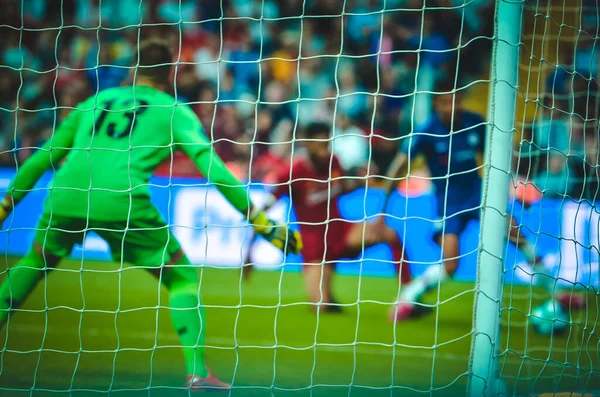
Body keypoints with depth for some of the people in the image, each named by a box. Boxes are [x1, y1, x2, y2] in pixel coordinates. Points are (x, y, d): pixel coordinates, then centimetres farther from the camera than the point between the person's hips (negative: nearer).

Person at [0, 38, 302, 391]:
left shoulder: (96, 101, 27)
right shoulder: (174, 111, 16)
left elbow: (44, 157, 31)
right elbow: (211, 167, 5)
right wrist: (259, 219, 6)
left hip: (65, 197, 4)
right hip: (120, 202, -4)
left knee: (33, 265, 31)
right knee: (183, 278, 12)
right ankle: (197, 371, -1)